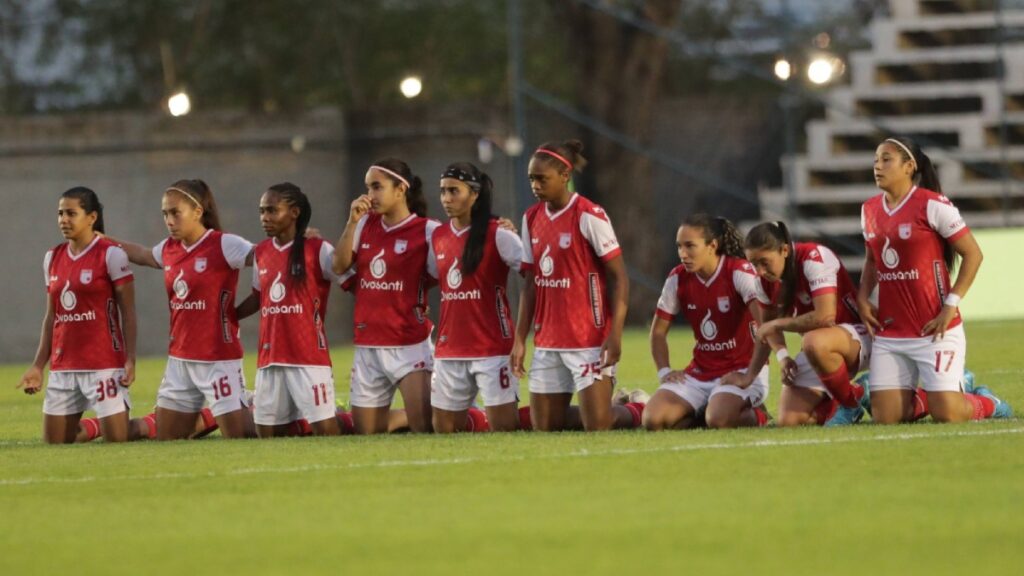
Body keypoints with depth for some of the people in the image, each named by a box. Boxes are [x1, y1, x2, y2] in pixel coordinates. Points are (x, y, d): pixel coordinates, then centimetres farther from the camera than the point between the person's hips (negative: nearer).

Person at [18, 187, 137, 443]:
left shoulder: (111, 255, -7)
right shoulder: (52, 258, 11)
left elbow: (128, 313, -7)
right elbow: (51, 317, 16)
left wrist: (130, 360, -16)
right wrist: (38, 366, 11)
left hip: (103, 366, -6)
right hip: (62, 369, 6)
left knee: (116, 440, -8)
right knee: (54, 444, 4)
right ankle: (91, 429, 29)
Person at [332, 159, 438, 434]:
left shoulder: (426, 230, -7)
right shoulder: (366, 224, 10)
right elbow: (339, 266, 2)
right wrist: (353, 222, -5)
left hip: (410, 346, -6)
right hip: (367, 346, 6)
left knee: (424, 429, -13)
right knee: (365, 435, 8)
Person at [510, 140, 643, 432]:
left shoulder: (589, 216, -11)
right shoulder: (532, 219, 8)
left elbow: (619, 277, -11)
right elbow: (530, 284, 13)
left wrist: (615, 336, -18)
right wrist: (520, 339, 7)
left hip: (589, 339, -6)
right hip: (547, 342, 7)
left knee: (597, 426, -9)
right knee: (544, 427, 5)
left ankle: (637, 413, 24)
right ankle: (615, 410, 29)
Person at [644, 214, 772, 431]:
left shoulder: (739, 273, -14)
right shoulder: (677, 279, 3)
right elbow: (658, 331, 14)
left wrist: (749, 378, -23)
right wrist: (664, 371, -1)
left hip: (739, 371, -5)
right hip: (700, 371, 5)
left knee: (718, 420, -35)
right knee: (653, 420, -18)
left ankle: (755, 415, 0)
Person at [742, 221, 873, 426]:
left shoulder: (814, 257, -23)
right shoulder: (766, 278, -1)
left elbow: (825, 317, -32)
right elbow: (770, 322, 14)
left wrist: (777, 324, -20)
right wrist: (782, 356, -6)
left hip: (854, 335, -7)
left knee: (815, 342, -42)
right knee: (789, 421, -10)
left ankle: (852, 402, -16)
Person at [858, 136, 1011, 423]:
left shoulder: (932, 205, -10)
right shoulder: (870, 210, 10)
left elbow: (972, 253, -8)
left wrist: (951, 306, -13)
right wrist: (862, 299, 6)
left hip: (933, 330, -6)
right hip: (889, 332, 6)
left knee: (946, 414, -11)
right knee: (885, 417, -3)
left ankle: (986, 403, 22)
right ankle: (921, 403, 28)